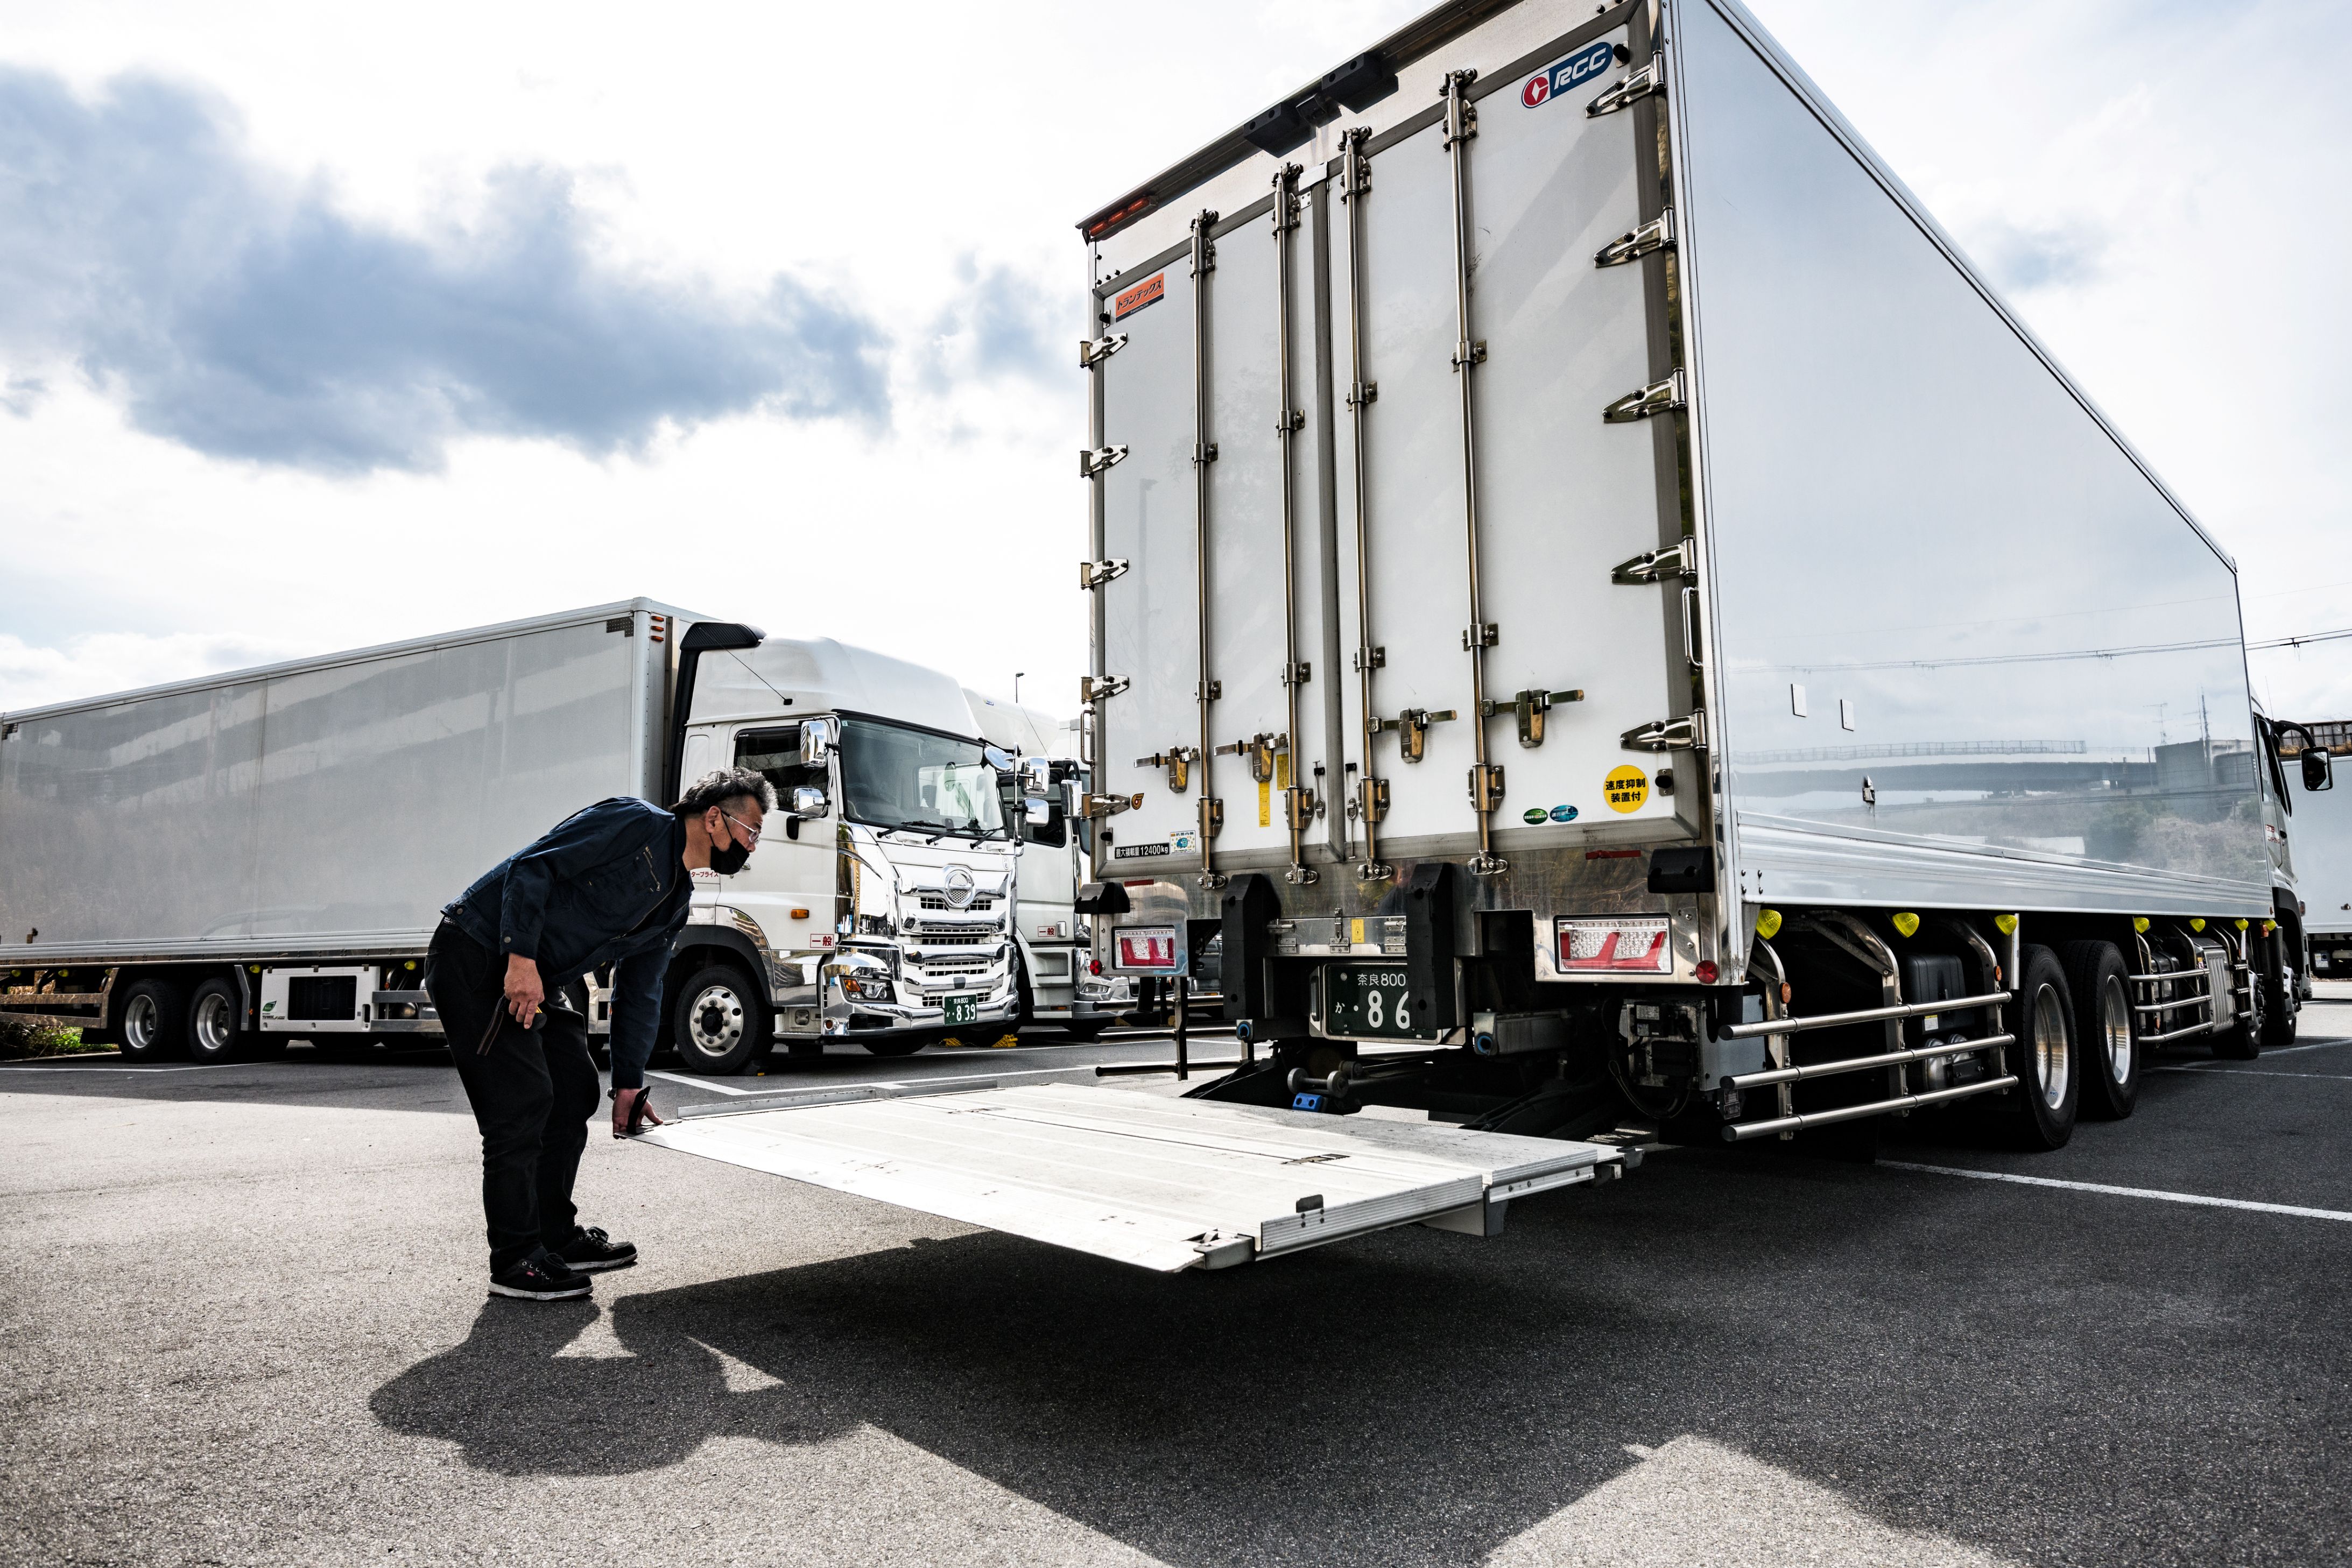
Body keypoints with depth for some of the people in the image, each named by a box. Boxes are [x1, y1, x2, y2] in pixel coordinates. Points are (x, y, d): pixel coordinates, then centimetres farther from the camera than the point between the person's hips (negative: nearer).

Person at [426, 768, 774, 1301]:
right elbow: (532, 867, -23)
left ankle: (557, 1234, 26)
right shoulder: (637, 824, -17)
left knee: (575, 1091, 11)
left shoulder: (675, 903, 10)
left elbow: (639, 993, 15)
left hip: (540, 982, 10)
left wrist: (628, 1085, 14)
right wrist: (522, 957, -30)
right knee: (523, 1102, -10)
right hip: (477, 955, -10)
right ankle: (516, 1261, 2)